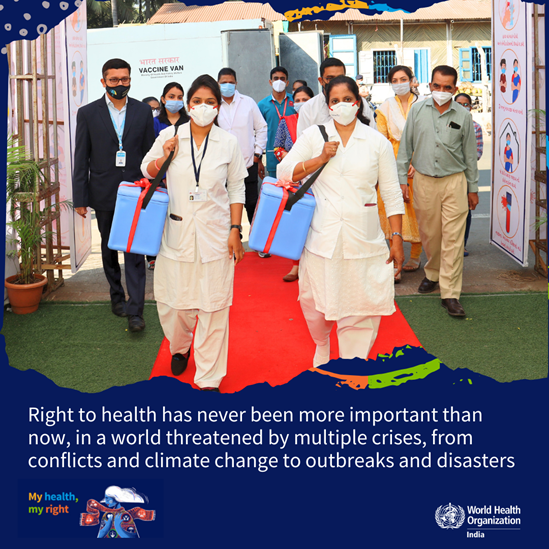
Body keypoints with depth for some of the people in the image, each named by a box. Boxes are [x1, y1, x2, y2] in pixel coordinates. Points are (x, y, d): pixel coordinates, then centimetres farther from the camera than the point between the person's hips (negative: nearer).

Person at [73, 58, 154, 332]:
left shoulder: (143, 111, 3)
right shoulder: (87, 113, 1)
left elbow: (149, 153, 7)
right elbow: (81, 158, 1)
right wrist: (80, 198, -1)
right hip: (104, 193, 1)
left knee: (134, 250, -8)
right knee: (109, 248, 14)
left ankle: (135, 310, -9)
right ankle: (117, 296, 31)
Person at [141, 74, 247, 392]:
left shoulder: (229, 143, 3)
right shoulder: (169, 137, 3)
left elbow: (236, 189, 6)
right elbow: (146, 174, 14)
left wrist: (235, 230, -1)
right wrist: (164, 157, -7)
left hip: (214, 234, -1)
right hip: (177, 232, 1)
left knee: (214, 306, -1)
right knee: (173, 301, 5)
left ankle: (209, 379, 12)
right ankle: (180, 347, 40)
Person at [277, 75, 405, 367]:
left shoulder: (377, 142, 5)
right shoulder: (314, 135, 7)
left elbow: (392, 193, 6)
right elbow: (284, 172, 1)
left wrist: (397, 238, 2)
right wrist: (320, 159, -10)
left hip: (362, 237, 0)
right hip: (322, 234, 0)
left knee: (362, 306, -2)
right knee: (315, 300, 8)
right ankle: (322, 346, 41)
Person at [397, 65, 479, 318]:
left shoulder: (463, 116, 1)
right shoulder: (417, 110, 2)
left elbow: (470, 154, 8)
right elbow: (405, 146, 8)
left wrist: (473, 188, 10)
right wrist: (401, 179, 4)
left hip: (454, 181, -1)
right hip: (424, 181, 1)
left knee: (453, 238, -6)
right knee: (428, 234, 11)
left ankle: (450, 294, -2)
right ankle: (433, 274, 36)